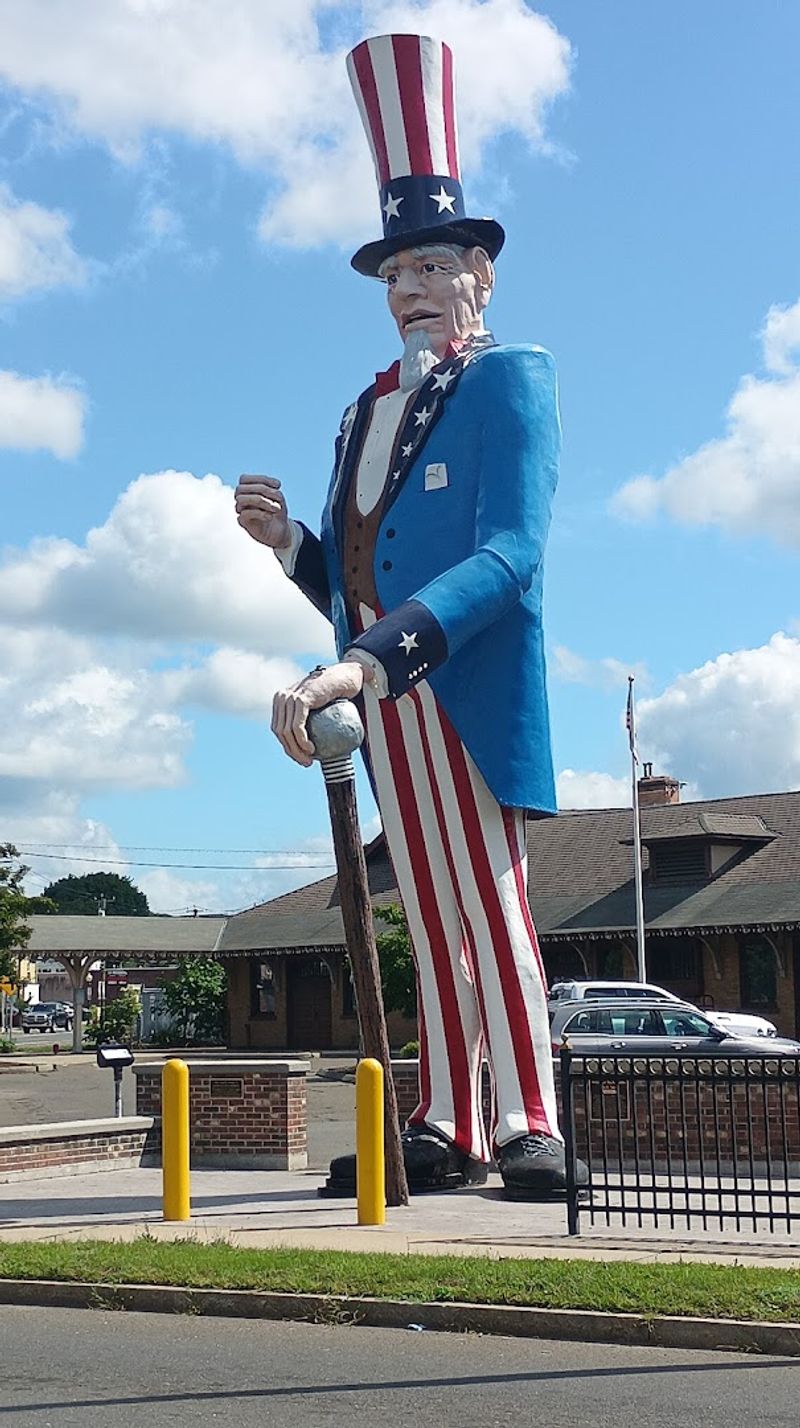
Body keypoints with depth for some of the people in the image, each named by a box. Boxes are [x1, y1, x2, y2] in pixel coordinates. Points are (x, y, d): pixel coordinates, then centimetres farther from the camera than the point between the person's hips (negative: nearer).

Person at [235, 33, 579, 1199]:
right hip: (387, 699, 7)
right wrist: (283, 538, -3)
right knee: (433, 918, 8)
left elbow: (509, 555, -19)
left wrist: (360, 664, -29)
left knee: (491, 902, -6)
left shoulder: (512, 379, -3)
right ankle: (447, 1133, 12)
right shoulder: (368, 412, 21)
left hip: (472, 688, -7)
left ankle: (530, 1126, 0)